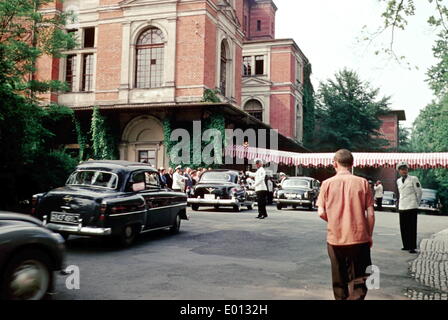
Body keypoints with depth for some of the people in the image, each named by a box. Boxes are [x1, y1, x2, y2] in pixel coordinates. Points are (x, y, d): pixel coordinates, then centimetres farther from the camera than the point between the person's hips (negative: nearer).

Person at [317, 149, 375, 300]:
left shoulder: (328, 183, -3)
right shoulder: (362, 182, -3)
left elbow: (321, 213, -5)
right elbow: (370, 213, -3)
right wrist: (369, 236, 9)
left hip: (335, 238, 1)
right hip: (359, 237, -1)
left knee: (339, 280, 17)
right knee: (358, 280, 6)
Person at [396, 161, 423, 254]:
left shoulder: (413, 179, -6)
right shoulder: (398, 181, 12)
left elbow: (419, 192, -1)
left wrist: (416, 203, 6)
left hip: (412, 207, -6)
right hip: (402, 207, 6)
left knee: (412, 228, -4)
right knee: (403, 228, 9)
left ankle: (412, 247, 0)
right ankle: (406, 245, 19)